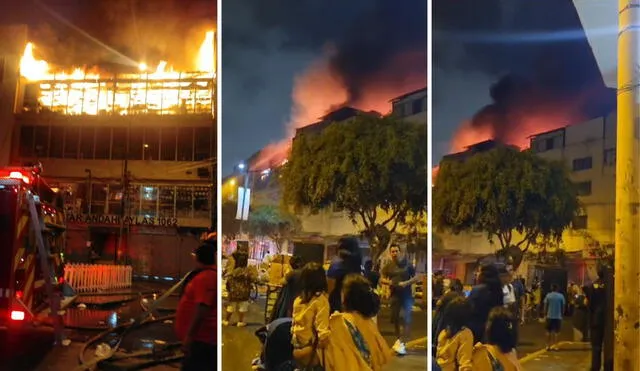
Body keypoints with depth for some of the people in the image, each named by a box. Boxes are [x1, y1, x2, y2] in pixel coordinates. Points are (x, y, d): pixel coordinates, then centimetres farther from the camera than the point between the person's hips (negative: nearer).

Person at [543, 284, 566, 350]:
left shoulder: (548, 295, -2)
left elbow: (545, 305, -1)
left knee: (549, 331, 9)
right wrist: (562, 314, 11)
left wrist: (545, 313, 8)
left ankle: (548, 345, 9)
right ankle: (553, 345, 2)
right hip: (558, 316, -1)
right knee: (555, 332, 5)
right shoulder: (561, 296, -2)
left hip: (549, 316, 1)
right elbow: (563, 306, -1)